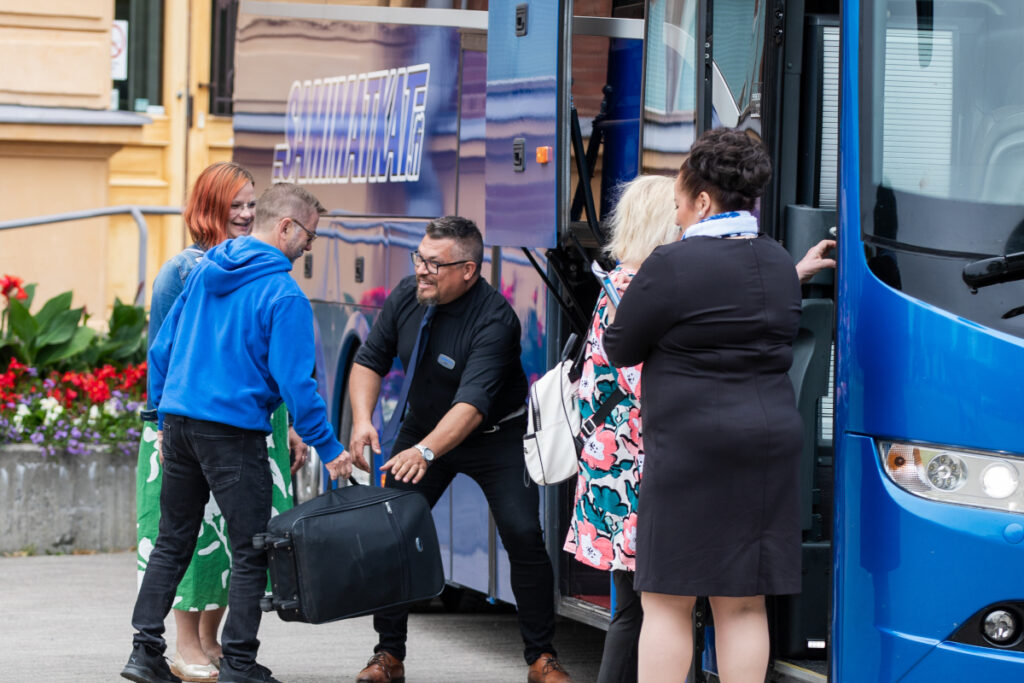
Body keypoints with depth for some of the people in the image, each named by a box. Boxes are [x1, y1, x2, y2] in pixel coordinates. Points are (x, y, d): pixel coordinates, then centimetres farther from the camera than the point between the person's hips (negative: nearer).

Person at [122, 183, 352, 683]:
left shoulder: (204, 272, 11)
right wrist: (329, 450, -7)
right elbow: (295, 383, -14)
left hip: (179, 421, 7)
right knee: (251, 552, 3)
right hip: (234, 432, -7)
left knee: (171, 543, 14)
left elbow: (162, 349, 15)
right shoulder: (283, 296, -11)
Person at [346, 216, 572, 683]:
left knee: (523, 535, -15)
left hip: (494, 435, -5)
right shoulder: (407, 296, -11)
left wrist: (425, 452, -52)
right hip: (424, 426, 5)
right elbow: (370, 360, -2)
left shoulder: (496, 320, -29)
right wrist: (362, 419, -21)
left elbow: (473, 402, -39)